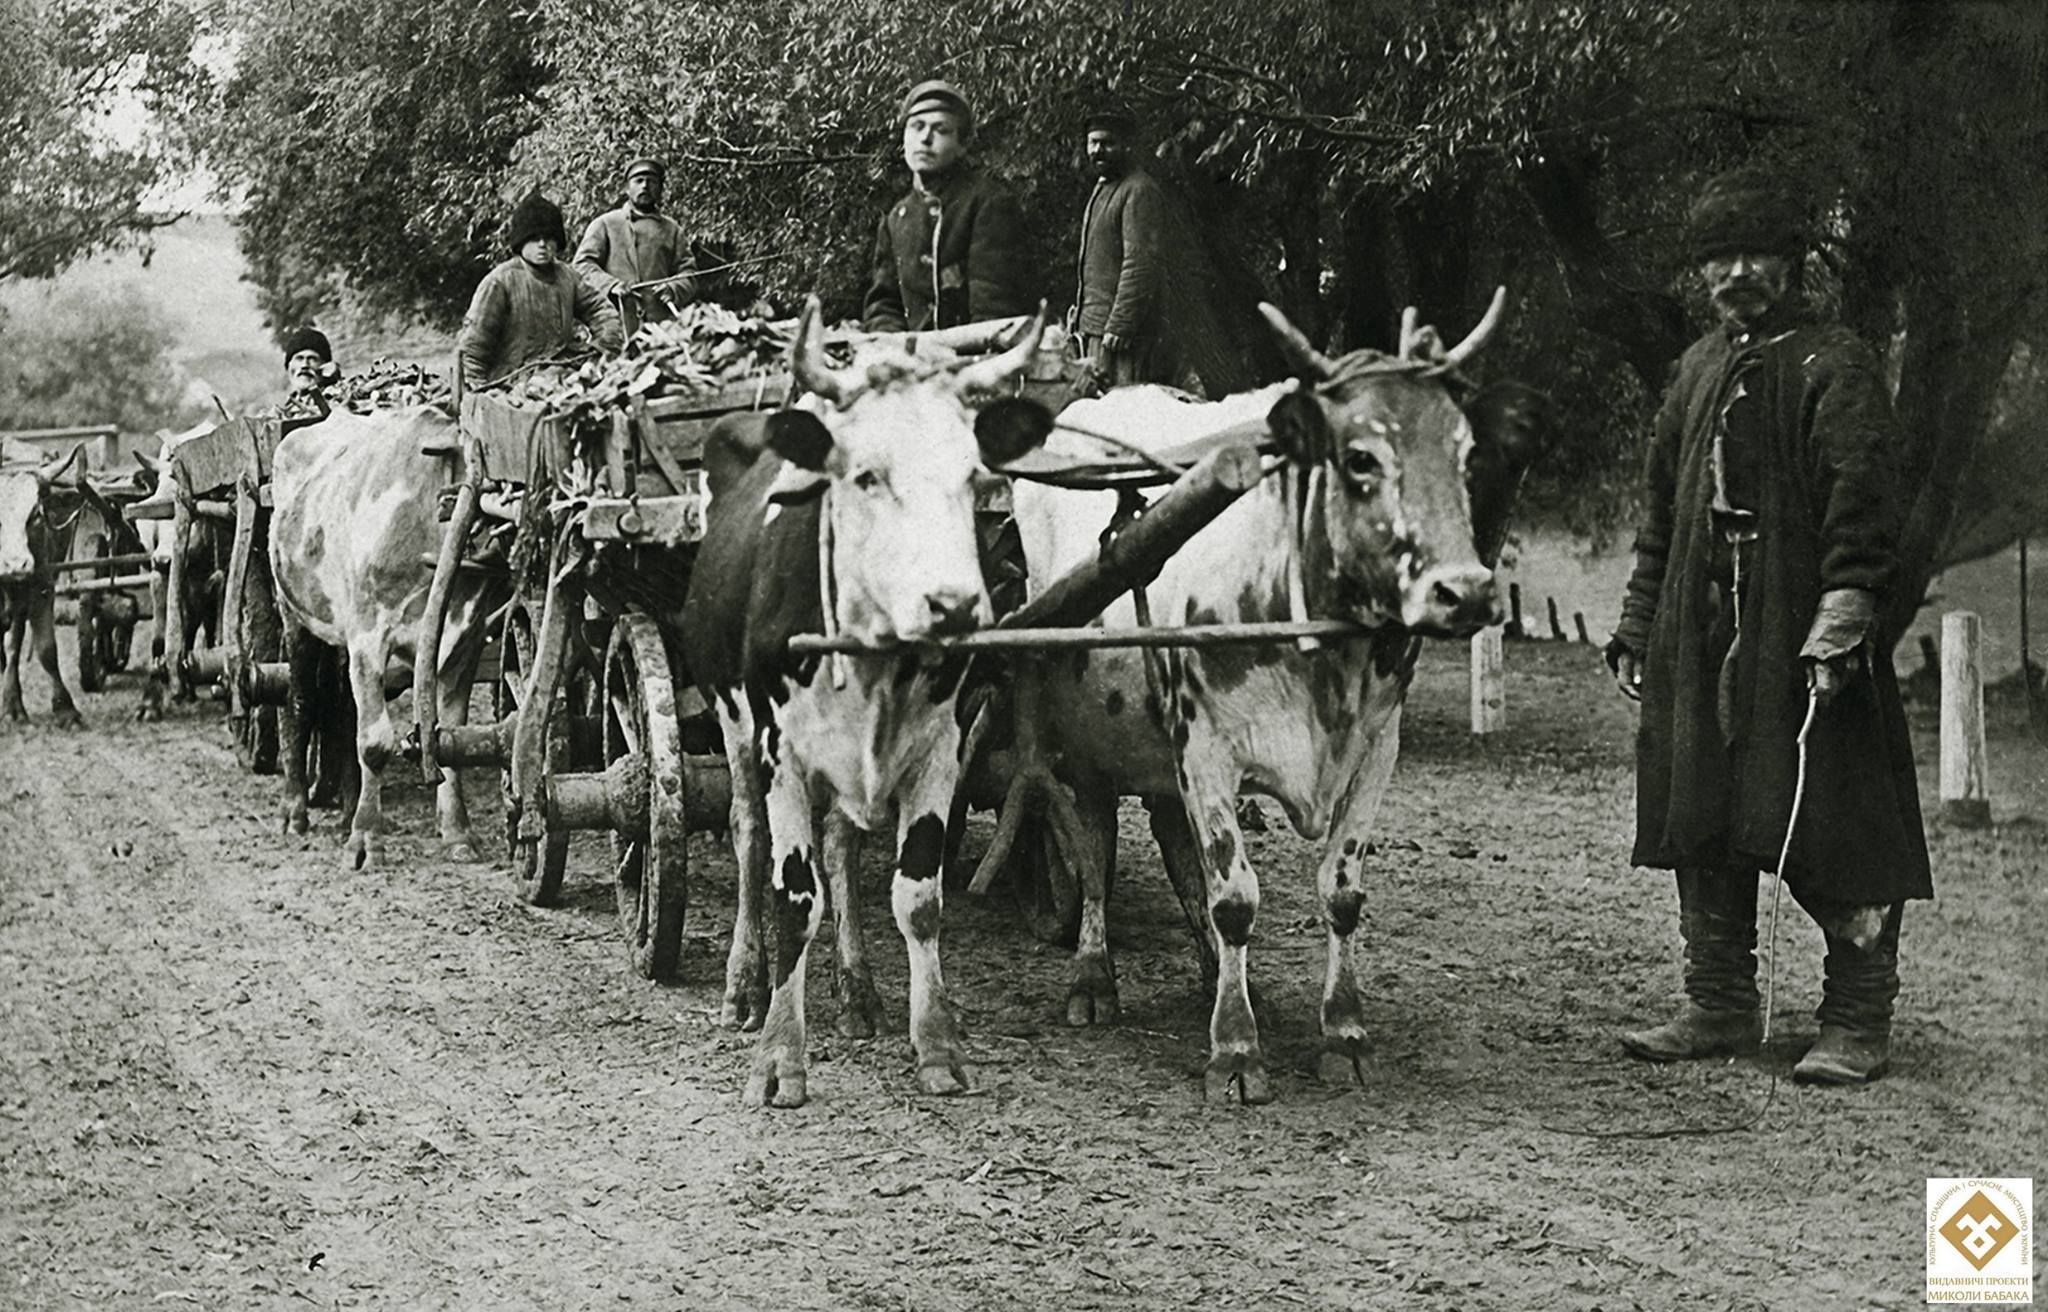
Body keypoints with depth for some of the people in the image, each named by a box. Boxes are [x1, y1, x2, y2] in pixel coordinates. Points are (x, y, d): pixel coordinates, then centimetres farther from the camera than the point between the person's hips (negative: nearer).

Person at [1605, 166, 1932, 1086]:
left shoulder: (1834, 368, -4)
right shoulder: (1700, 370, 17)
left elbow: (1860, 513, -12)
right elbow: (1661, 511, 22)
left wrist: (1839, 628, -21)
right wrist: (1637, 627, 17)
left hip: (1799, 638, -7)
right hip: (1702, 641, 7)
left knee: (1827, 834, -5)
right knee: (1702, 828, 9)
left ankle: (1857, 1027, 3)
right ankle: (1719, 1009, 19)